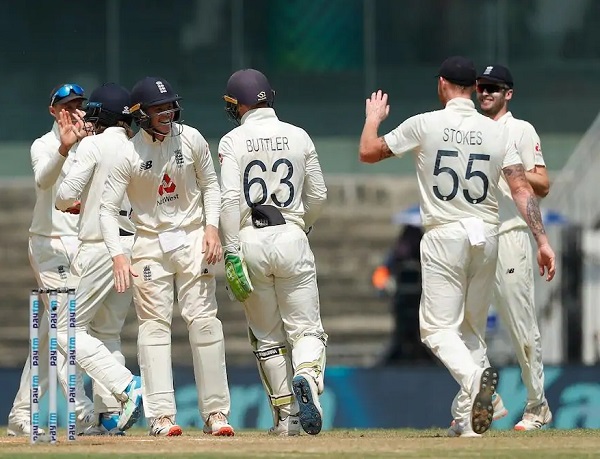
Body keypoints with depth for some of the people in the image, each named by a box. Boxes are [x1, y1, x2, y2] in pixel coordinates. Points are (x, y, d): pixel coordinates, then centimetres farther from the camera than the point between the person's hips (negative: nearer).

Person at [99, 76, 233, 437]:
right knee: (154, 324, -5)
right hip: (150, 242, -1)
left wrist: (212, 227, -6)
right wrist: (118, 255, -21)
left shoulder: (191, 139, -4)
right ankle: (162, 415, -6)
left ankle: (216, 412, -1)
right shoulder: (129, 154, -11)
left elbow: (210, 185, 8)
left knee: (204, 321, -4)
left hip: (192, 238, 1)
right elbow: (108, 208, -9)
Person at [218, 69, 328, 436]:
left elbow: (230, 198, -11)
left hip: (250, 240, -1)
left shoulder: (233, 141, -2)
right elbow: (318, 195, 8)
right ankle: (308, 377, -29)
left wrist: (232, 252, -10)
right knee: (306, 328, 3)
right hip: (292, 238, 1)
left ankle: (287, 416, 10)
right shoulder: (298, 137, 5)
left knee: (268, 337, 10)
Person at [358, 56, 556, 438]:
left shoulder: (424, 125, -5)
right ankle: (467, 418, 11)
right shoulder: (497, 132, 3)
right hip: (487, 236, 4)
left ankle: (474, 376, -35)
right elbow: (522, 187, -6)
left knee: (439, 328, -4)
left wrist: (374, 118, 24)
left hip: (445, 236, -4)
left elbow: (368, 152, 4)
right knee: (473, 329, 16)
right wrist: (543, 240, -8)